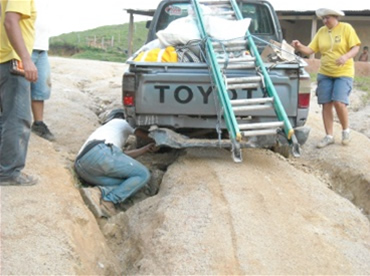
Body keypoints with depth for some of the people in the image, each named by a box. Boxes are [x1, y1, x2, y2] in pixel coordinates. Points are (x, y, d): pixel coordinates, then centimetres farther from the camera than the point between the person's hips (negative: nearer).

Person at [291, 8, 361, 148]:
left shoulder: (346, 28, -5)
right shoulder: (321, 31, 5)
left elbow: (356, 47, -8)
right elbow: (310, 50, 2)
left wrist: (346, 57, -27)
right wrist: (299, 47, -18)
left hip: (343, 73, -4)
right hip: (325, 74, 4)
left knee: (339, 102, -16)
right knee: (326, 104, 2)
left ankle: (345, 129, 10)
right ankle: (329, 136, 13)